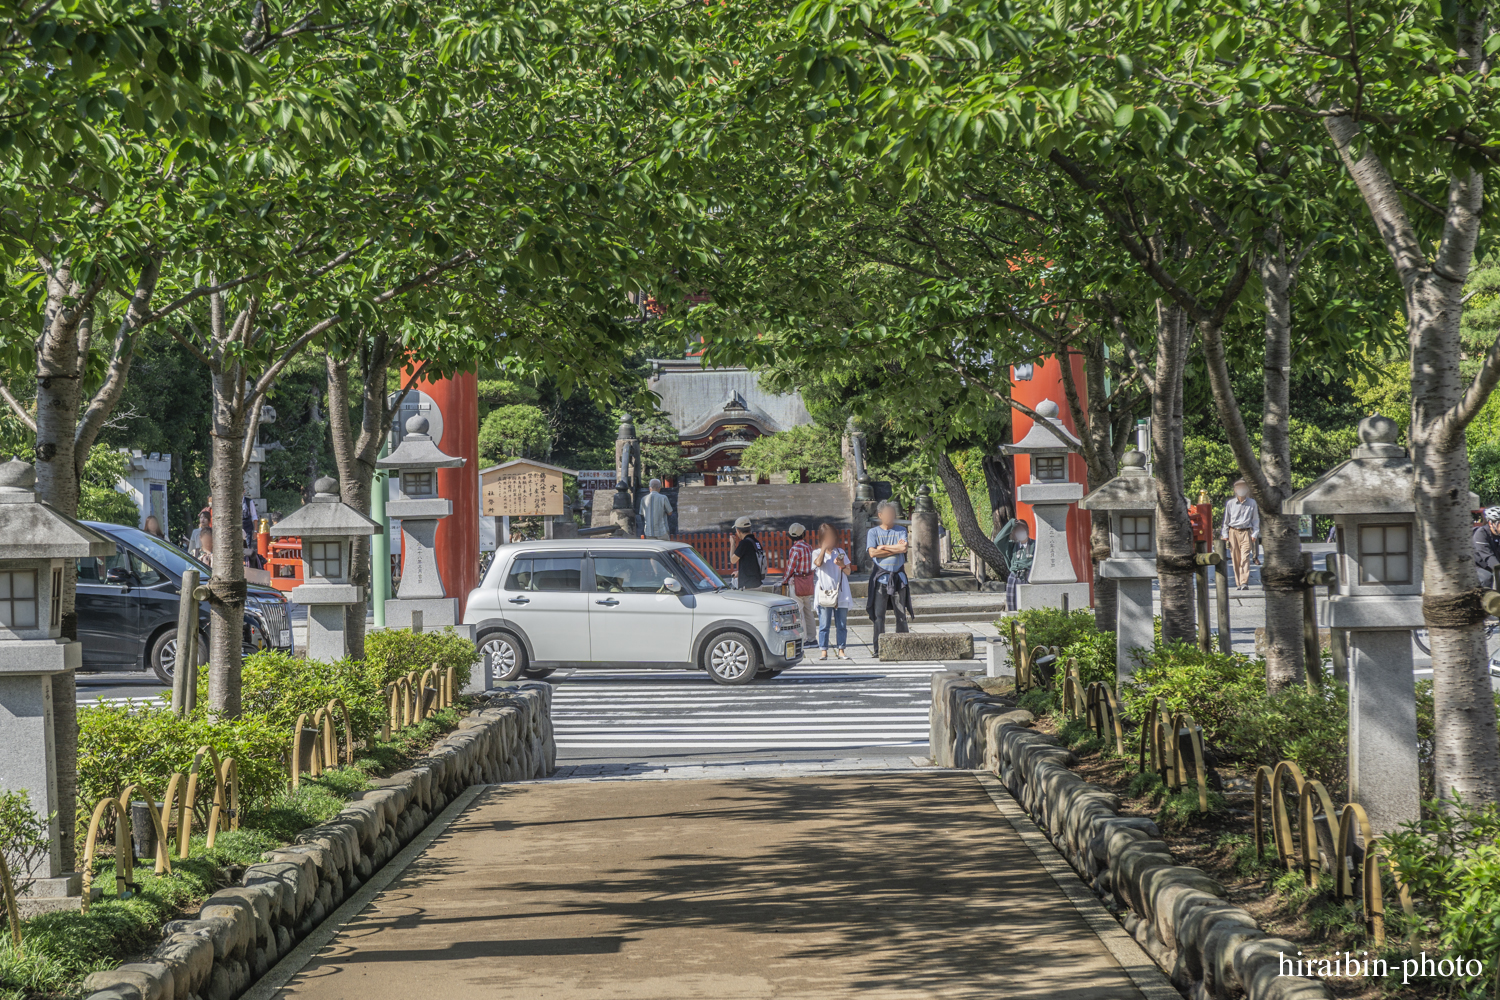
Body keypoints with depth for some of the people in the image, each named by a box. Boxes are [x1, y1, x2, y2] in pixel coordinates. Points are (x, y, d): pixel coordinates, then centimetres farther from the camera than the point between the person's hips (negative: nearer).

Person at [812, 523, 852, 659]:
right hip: (824, 595, -3)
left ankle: (840, 649, 9)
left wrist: (842, 566, -10)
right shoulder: (817, 553, 6)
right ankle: (823, 651, 0)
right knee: (824, 625, -4)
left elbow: (848, 572, 11)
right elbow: (818, 563, -18)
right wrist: (824, 548, -12)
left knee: (841, 624, 3)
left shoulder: (840, 552, 14)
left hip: (841, 594, 3)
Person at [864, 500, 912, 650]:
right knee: (878, 614, -5)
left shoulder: (901, 531, 10)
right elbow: (872, 552, -8)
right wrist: (895, 549, -6)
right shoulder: (873, 532, 7)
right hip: (880, 576, -2)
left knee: (901, 613, 2)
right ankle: (879, 648, -2)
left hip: (898, 576, 2)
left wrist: (883, 547, -6)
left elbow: (904, 548, -7)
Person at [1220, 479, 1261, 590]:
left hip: (1246, 532, -1)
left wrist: (1255, 534, 4)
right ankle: (1238, 583, 7)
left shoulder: (1252, 503, 7)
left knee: (1245, 558, -14)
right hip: (1233, 532, 1)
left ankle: (1245, 583, -21)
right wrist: (1225, 534, 6)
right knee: (1235, 559, 1)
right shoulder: (1230, 504, 7)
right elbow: (1225, 520, 12)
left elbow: (1255, 519, 12)